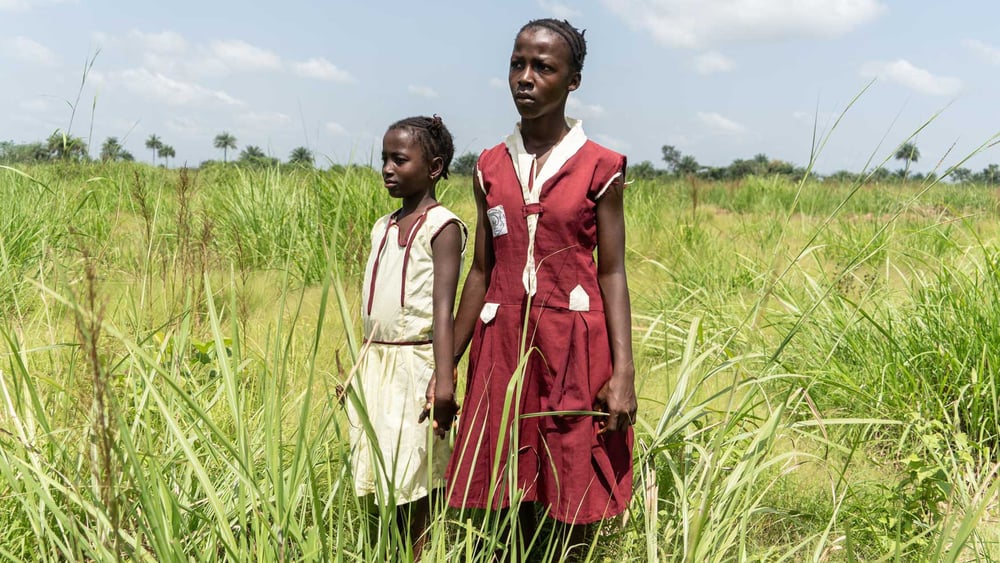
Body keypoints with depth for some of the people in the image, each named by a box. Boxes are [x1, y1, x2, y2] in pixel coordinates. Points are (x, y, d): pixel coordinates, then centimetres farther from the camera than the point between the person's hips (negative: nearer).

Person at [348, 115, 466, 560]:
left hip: (414, 368, -7)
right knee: (389, 486, 9)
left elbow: (443, 307, -17)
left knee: (415, 487, -4)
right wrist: (357, 371, 19)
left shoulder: (441, 226, -7)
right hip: (375, 367, 7)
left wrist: (444, 378, -26)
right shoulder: (383, 228, 14)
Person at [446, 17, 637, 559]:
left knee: (569, 507, 3)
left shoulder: (599, 169, -2)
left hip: (574, 347, -3)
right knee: (507, 502, 6)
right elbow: (481, 271, 11)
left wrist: (623, 372, -10)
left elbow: (611, 273, -2)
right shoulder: (490, 168, 8)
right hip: (503, 346, 3)